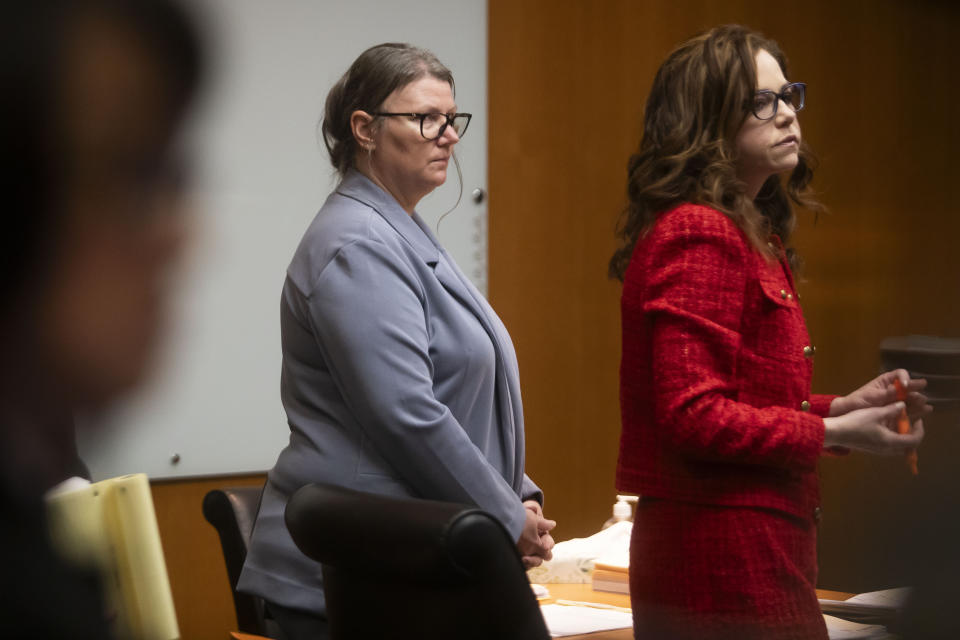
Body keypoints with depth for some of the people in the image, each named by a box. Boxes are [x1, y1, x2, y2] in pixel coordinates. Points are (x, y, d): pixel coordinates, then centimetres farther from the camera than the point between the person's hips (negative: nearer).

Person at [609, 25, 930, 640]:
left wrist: (844, 406, 7)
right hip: (727, 563, -10)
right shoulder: (698, 236, -14)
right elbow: (693, 417, -21)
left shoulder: (749, 237, 17)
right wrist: (833, 432, -16)